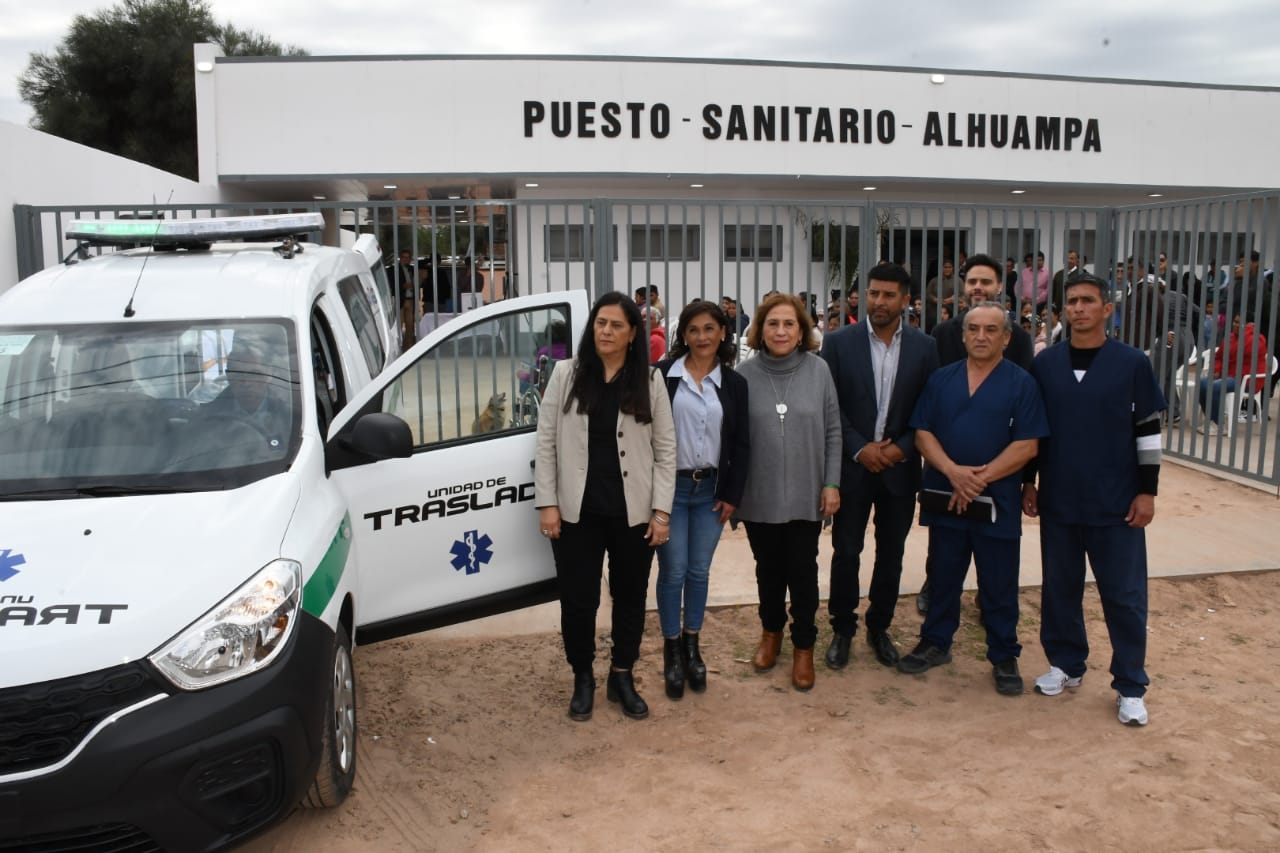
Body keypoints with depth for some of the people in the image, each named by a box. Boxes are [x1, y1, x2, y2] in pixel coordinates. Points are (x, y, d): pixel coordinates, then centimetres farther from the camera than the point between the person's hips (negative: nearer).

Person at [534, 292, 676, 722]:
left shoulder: (650, 381, 1)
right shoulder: (566, 375, 0)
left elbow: (665, 450, 1)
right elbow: (546, 442, 1)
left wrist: (661, 510, -5)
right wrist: (547, 503, -5)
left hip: (633, 512, 1)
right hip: (577, 510, -1)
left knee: (630, 597, 13)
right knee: (577, 599, 7)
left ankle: (622, 678, 32)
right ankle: (583, 679, 28)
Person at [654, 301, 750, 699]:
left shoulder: (734, 383, 4)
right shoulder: (662, 375, -4)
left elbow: (741, 444, 6)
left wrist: (732, 495, 1)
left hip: (711, 490, 2)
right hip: (669, 487, -2)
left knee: (699, 572, 10)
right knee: (672, 571, 1)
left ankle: (692, 647, 25)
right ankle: (672, 651, 16)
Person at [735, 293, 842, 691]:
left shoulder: (818, 370, -6)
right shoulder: (745, 373, -7)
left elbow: (832, 432, -1)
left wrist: (832, 483, -4)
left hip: (806, 494, 0)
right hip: (759, 496, 1)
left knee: (802, 572, 8)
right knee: (768, 569, 17)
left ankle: (804, 646, 27)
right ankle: (771, 631, 40)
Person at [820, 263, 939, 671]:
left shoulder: (924, 347, 1)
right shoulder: (839, 342, -4)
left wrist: (902, 447, -11)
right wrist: (860, 448, -12)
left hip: (900, 467, 2)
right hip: (853, 466, -1)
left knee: (891, 555, 11)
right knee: (846, 553, 5)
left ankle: (879, 627, 28)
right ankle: (843, 629, 22)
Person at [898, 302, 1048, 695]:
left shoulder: (1021, 383, -3)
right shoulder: (941, 379, 6)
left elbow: (1027, 445, -9)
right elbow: (923, 433, 1)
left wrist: (979, 478, -15)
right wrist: (954, 472, -14)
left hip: (997, 503, -3)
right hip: (943, 499, 3)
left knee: (999, 585, 7)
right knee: (943, 578, 14)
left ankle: (1004, 657, 21)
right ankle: (935, 643, 29)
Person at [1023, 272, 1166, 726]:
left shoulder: (1132, 363, -4)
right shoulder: (1045, 363, 3)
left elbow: (1148, 429, -2)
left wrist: (1147, 490, -5)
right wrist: (1028, 482, 7)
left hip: (1116, 503, -2)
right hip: (1058, 501, 3)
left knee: (1124, 594, 4)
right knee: (1060, 587, 12)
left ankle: (1130, 686, 17)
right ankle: (1066, 664, 30)